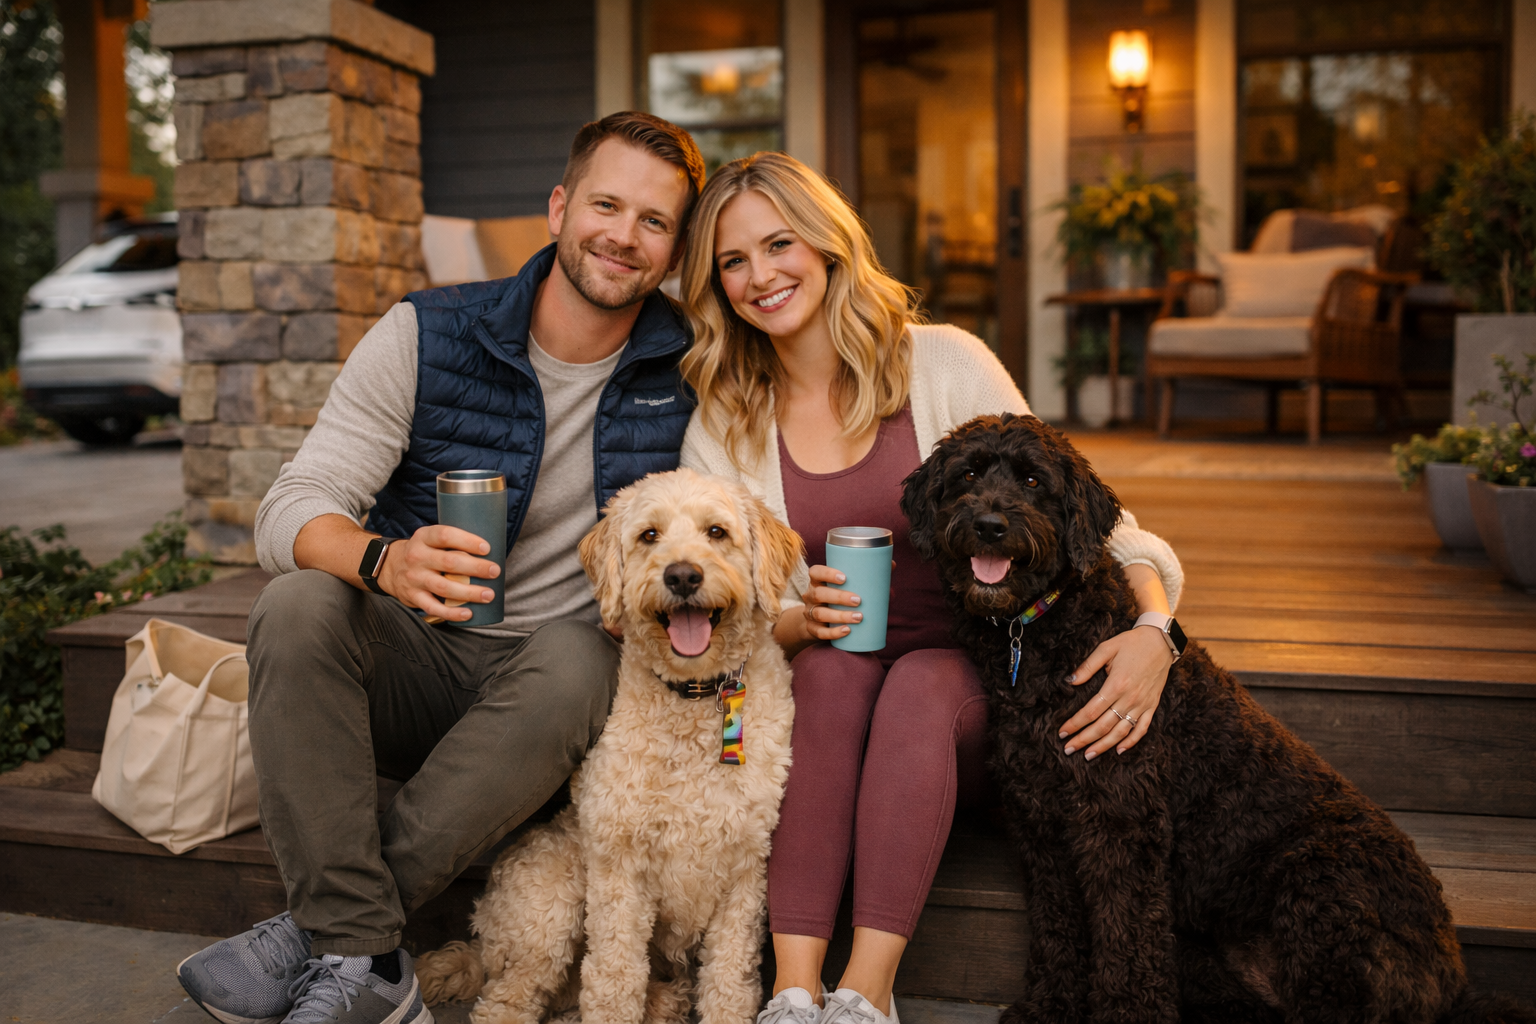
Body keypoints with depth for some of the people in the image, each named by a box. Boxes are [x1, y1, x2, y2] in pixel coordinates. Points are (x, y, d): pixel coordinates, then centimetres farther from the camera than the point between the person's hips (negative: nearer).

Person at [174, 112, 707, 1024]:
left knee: (576, 661, -34)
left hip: (548, 676, 0)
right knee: (298, 605, -28)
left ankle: (316, 929, -24)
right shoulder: (427, 336, -7)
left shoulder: (692, 369, -3)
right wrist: (384, 562, -37)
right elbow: (289, 511, -13)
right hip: (412, 662, 1)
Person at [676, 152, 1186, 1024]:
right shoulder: (721, 430, 5)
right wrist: (802, 620, -17)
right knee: (833, 668, -31)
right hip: (820, 700, 1)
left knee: (921, 680, -33)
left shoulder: (943, 363, -3)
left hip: (967, 690, -1)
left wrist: (1153, 630, -23)